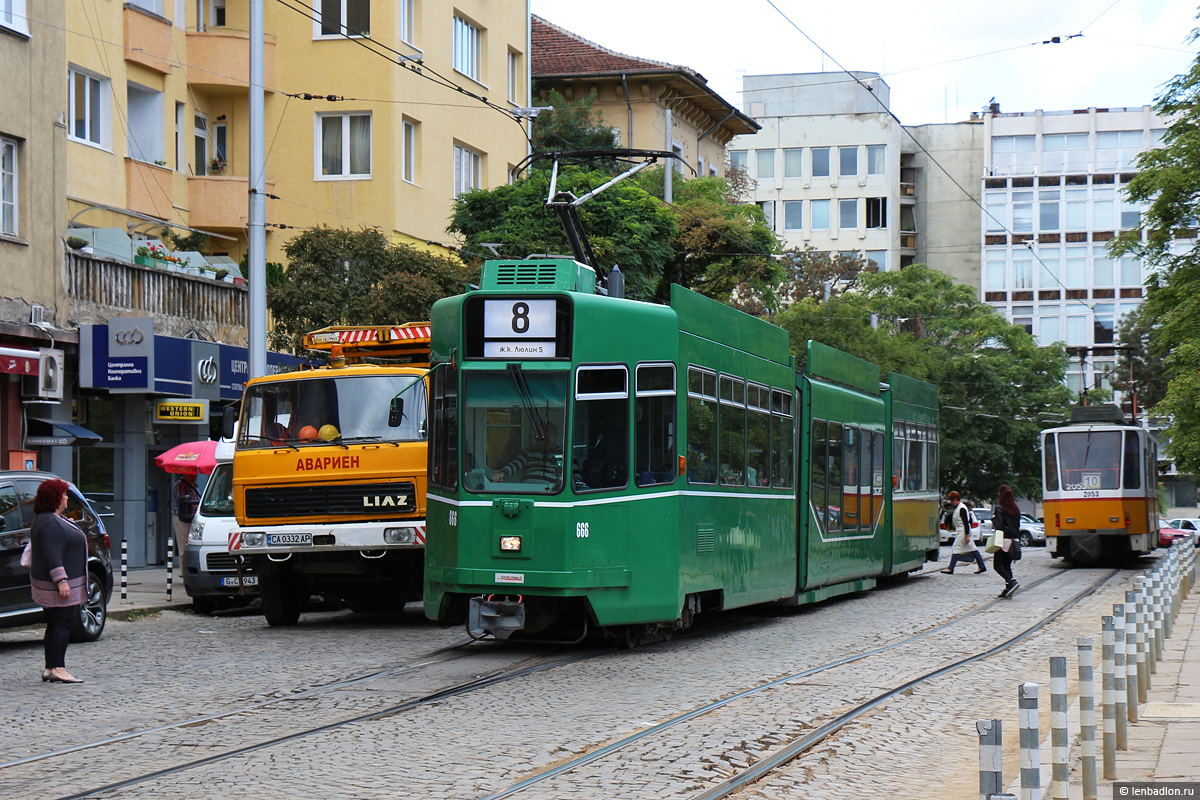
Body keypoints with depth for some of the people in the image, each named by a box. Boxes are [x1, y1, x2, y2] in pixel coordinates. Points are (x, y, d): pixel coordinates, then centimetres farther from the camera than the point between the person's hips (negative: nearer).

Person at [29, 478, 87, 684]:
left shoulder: (55, 519, 15)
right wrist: (61, 581, -26)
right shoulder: (51, 524, -19)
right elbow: (52, 555, -24)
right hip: (57, 586, -11)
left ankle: (50, 668, 13)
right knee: (61, 625, -9)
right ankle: (57, 669, -10)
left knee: (55, 625, 11)